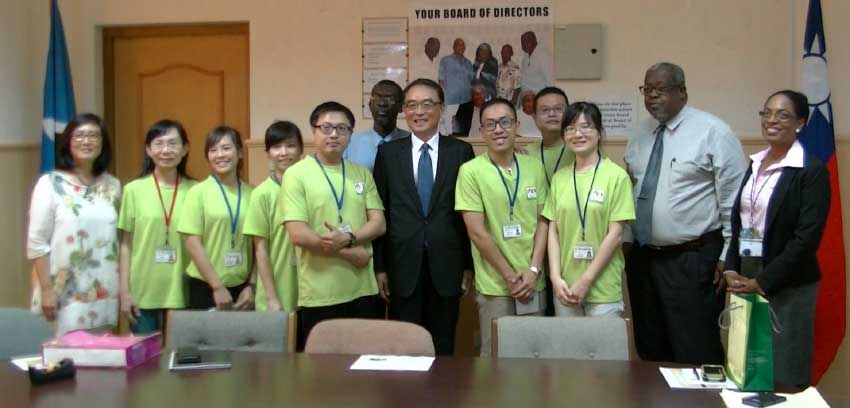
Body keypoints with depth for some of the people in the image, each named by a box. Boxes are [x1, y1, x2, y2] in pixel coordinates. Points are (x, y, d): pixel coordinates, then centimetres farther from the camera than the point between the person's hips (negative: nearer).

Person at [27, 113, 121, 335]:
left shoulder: (112, 186, 9)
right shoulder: (50, 184, -3)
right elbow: (37, 242, -5)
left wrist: (123, 288, 10)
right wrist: (46, 290, -9)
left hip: (105, 294, 4)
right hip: (65, 294, -4)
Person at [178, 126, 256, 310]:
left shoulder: (252, 193, 4)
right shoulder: (198, 192, -2)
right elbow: (193, 244, -7)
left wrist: (251, 285, 0)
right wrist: (217, 287, -11)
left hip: (242, 287, 2)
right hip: (206, 287, -2)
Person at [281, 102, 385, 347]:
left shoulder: (362, 174, 10)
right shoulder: (296, 175, -4)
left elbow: (379, 224, 4)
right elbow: (297, 234, -12)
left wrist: (348, 238, -16)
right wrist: (350, 253, -10)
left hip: (361, 290, 4)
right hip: (318, 294, -4)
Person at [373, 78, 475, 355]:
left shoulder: (461, 151, 3)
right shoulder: (388, 152, 6)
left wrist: (469, 265, 1)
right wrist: (379, 266, 0)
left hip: (446, 266, 0)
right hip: (403, 266, 0)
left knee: (443, 347, 9)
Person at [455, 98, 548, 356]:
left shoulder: (534, 167, 4)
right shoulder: (471, 171, -8)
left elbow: (543, 222, 5)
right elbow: (477, 232, -10)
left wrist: (533, 270, -6)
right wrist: (509, 275, -10)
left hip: (533, 282, 4)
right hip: (494, 286, -4)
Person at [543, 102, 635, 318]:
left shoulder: (616, 176, -6)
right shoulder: (559, 178, 7)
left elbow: (615, 234, -8)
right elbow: (553, 231, 7)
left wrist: (586, 280, -10)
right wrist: (556, 277, -4)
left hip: (603, 290, -3)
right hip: (565, 287, 4)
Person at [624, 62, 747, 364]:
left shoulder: (713, 132, -8)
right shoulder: (640, 134, 11)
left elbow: (734, 200, -8)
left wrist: (729, 257, -10)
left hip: (693, 260, -6)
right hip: (643, 258, 6)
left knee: (695, 356, -3)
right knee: (650, 353, 15)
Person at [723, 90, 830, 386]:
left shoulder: (812, 171, -10)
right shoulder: (755, 164, 10)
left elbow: (807, 238, -16)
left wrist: (762, 282, -16)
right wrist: (731, 269, 0)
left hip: (787, 285, -6)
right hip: (745, 277, 6)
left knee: (783, 375, 2)